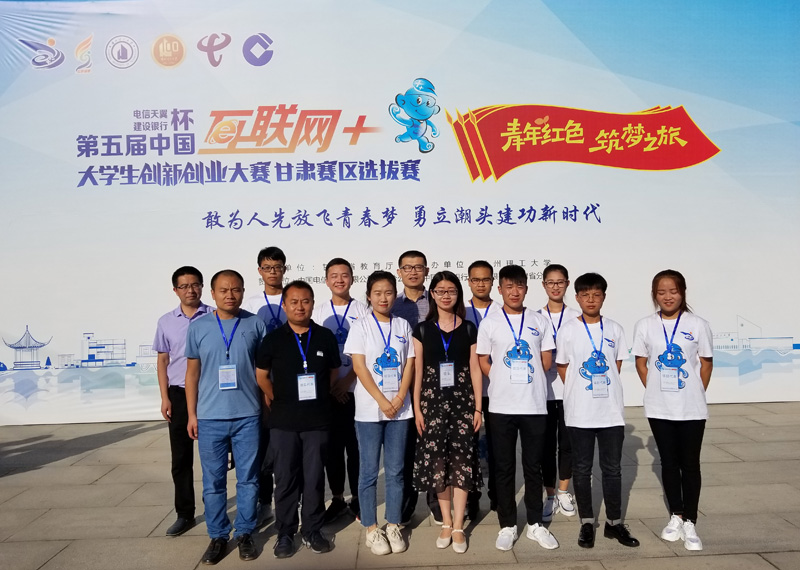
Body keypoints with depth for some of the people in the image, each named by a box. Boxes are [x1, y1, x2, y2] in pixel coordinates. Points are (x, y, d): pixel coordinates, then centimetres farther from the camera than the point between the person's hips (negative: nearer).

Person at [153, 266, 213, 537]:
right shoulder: (166, 322, 6)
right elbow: (162, 361, 10)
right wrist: (165, 398, 4)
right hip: (179, 394, 3)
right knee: (181, 458, 10)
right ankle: (184, 514, 23)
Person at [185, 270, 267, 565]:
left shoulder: (255, 324, 0)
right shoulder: (198, 327, 2)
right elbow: (192, 371, 7)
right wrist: (191, 413, 5)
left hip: (248, 416, 0)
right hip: (210, 417, 1)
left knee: (248, 478, 9)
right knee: (213, 481, 9)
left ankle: (244, 533, 25)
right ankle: (217, 536, 25)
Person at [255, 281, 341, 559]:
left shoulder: (325, 337, 1)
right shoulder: (273, 339, -2)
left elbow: (334, 372, 12)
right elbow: (261, 375, 8)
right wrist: (278, 401, 11)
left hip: (318, 420, 1)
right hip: (283, 421, 0)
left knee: (315, 478, 8)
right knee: (285, 479, 8)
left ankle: (312, 531, 23)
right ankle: (284, 533, 22)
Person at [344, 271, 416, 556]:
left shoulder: (403, 325, 7)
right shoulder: (361, 326, -2)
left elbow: (409, 365, 4)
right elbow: (359, 367, -8)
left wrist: (399, 399, -9)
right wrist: (382, 401, -14)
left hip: (399, 409, 3)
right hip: (369, 409, -3)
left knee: (395, 471, 9)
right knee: (369, 471, 5)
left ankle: (393, 525, 22)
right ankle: (371, 528, 17)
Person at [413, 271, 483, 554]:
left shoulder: (469, 329, 4)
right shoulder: (422, 329, 4)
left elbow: (475, 369, 4)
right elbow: (417, 371, 4)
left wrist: (478, 408, 0)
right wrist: (417, 408, -1)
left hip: (462, 400, 0)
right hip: (432, 401, 0)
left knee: (461, 460, -1)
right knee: (437, 460, 3)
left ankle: (458, 527, 11)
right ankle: (446, 522, 20)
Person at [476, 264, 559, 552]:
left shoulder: (540, 322, 4)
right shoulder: (489, 323, 0)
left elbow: (546, 361, 8)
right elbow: (483, 362, 3)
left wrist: (526, 380, 4)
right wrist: (506, 382, -1)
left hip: (535, 405, 1)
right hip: (501, 406, -1)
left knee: (533, 466, 10)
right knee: (504, 468, 7)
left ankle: (535, 524, 24)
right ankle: (507, 525, 20)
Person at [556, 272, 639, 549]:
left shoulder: (614, 329, 3)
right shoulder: (568, 329, -3)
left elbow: (617, 364, 11)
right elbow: (562, 367, 4)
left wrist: (605, 387, 4)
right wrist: (580, 390, 1)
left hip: (611, 410, 2)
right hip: (579, 412, -2)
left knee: (612, 469, 11)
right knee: (582, 469, 8)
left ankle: (614, 522, 25)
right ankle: (587, 523, 22)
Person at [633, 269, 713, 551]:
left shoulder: (698, 325, -6)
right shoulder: (645, 325, -2)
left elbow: (706, 364, 2)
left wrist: (696, 394, 2)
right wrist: (654, 390, 3)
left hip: (692, 409, -1)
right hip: (659, 409, 1)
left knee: (690, 464, 5)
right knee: (669, 462, 11)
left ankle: (690, 523, 17)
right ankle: (676, 516, 27)